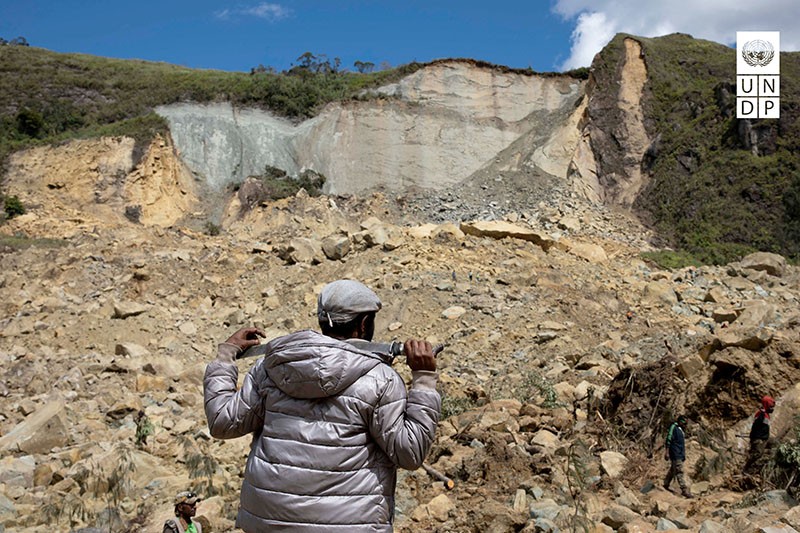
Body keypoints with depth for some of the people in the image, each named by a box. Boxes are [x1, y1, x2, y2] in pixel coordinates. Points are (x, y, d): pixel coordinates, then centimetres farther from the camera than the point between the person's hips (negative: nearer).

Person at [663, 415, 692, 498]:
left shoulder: (680, 429, 17)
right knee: (679, 472, -10)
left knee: (673, 470, 17)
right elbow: (669, 440, -15)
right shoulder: (673, 427, -11)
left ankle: (666, 485, 29)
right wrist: (666, 452, -18)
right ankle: (684, 490, -13)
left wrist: (684, 455, 24)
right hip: (675, 454, -9)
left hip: (680, 455, 9)